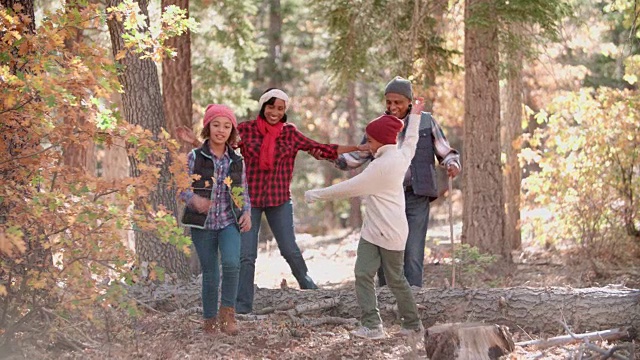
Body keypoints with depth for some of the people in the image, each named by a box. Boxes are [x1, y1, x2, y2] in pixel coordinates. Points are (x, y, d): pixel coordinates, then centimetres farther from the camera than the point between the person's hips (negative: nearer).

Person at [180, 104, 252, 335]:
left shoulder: (237, 162, 7)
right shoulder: (195, 157, -1)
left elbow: (244, 193, 14)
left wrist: (247, 212, -4)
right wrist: (194, 199, -24)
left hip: (229, 222, 1)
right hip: (202, 224, -1)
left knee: (231, 263, -23)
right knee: (210, 274, 4)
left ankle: (227, 313, -7)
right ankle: (210, 321, 19)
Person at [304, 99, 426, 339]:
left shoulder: (382, 166, -20)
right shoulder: (402, 156, 5)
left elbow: (349, 188, -18)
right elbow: (411, 141, 30)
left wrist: (316, 195, -10)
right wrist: (414, 116, 46)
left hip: (389, 233, -9)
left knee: (395, 279, 4)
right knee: (363, 274, 1)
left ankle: (413, 324, 17)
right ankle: (372, 325, -2)